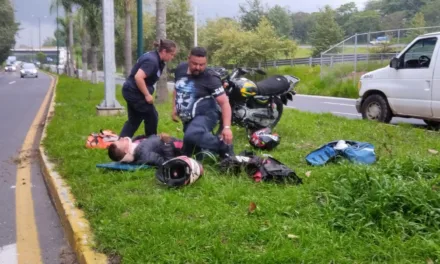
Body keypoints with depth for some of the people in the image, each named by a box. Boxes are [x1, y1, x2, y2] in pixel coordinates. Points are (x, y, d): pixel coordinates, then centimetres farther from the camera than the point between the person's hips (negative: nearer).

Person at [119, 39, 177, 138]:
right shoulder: (152, 61, -22)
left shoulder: (154, 57, 9)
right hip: (135, 92, -10)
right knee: (151, 116, 3)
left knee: (134, 120, 14)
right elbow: (138, 77, -30)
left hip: (131, 91, 10)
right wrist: (147, 95, -22)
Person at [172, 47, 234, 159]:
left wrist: (227, 127, -29)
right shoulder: (180, 69, 1)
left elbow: (224, 103, -20)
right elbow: (177, 89, 21)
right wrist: (174, 109, 11)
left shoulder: (210, 78, -17)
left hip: (205, 115, -7)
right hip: (188, 118, 7)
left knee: (192, 136, -37)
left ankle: (224, 146, -20)